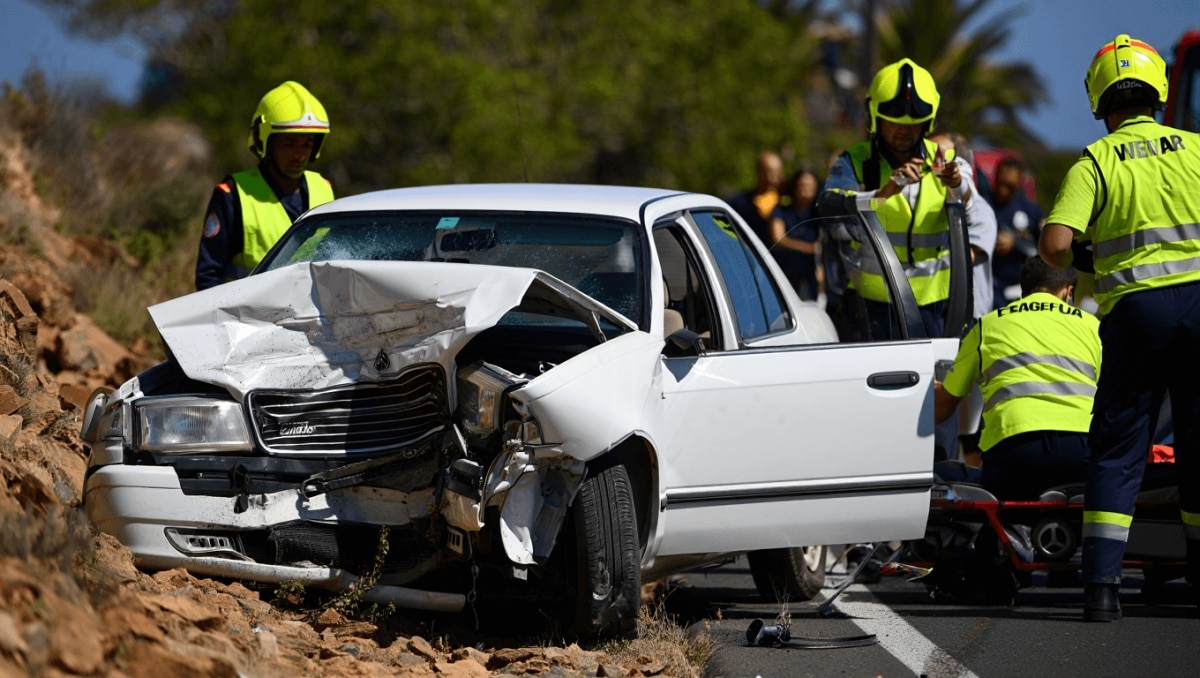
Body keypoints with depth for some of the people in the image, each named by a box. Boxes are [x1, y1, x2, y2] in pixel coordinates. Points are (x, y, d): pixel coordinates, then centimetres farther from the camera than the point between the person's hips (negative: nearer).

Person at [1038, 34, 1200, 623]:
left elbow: (1055, 243, -11)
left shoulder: (1095, 162, 1)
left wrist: (1074, 264, 11)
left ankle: (1101, 583, -6)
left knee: (1118, 448, 3)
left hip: (1134, 308, -2)